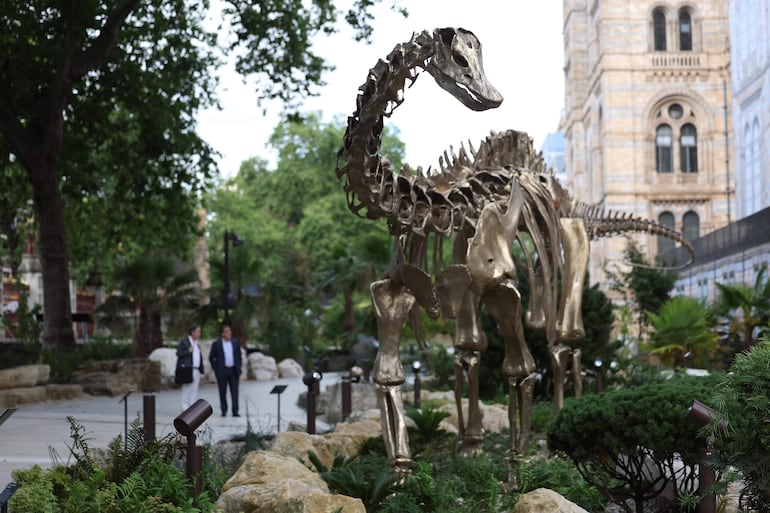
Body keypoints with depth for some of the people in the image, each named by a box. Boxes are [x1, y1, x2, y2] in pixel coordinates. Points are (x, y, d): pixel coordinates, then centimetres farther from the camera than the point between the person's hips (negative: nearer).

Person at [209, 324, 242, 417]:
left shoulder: (235, 342, 7)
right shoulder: (216, 344, -2)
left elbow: (239, 356, 15)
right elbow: (211, 357, 4)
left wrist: (238, 368, 9)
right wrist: (215, 369, -1)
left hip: (233, 371, 2)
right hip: (222, 371, -2)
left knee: (235, 392, -3)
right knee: (223, 392, 3)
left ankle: (235, 411, -3)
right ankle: (224, 411, 12)